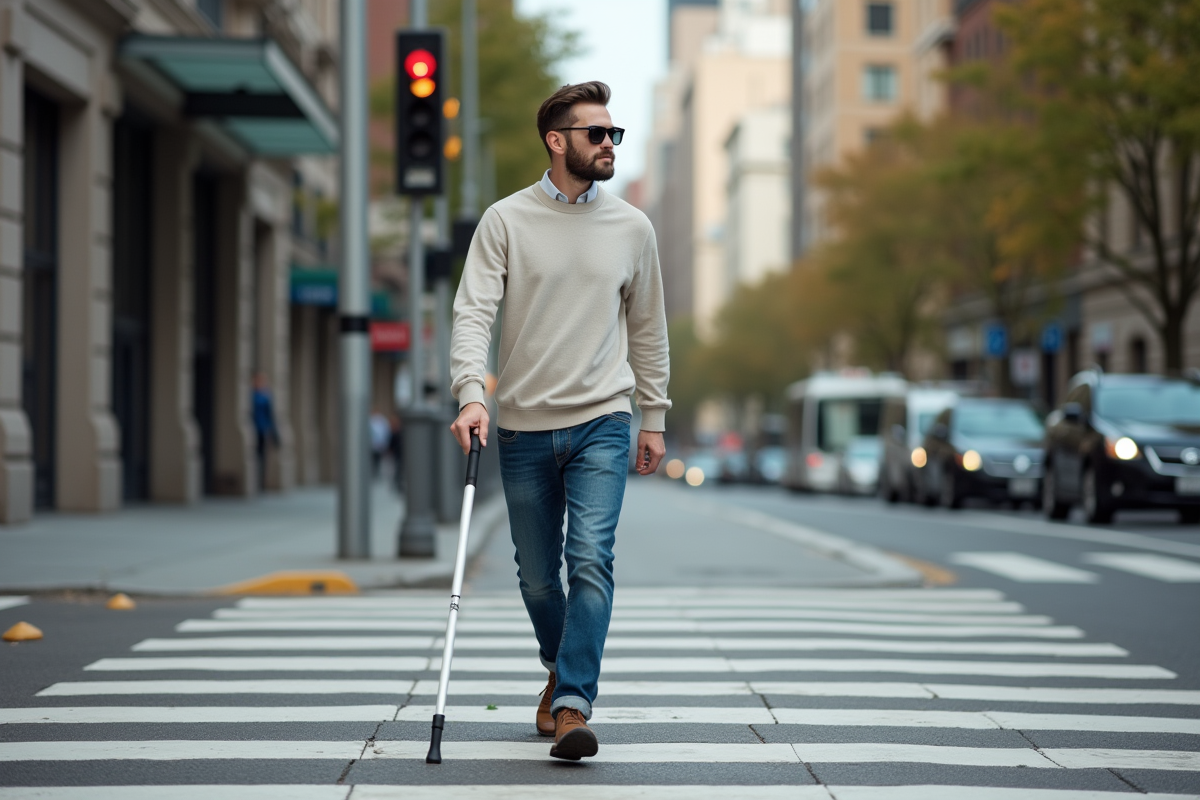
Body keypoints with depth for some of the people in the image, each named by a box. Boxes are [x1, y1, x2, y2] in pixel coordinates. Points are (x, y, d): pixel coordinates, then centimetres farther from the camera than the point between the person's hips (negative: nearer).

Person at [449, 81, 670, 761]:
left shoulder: (632, 227, 6)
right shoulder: (505, 221, 0)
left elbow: (648, 328, 15)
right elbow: (473, 311, -7)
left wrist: (655, 417, 13)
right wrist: (472, 393, -23)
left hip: (601, 422, 0)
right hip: (523, 426, 0)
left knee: (591, 560, -16)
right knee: (538, 576, 10)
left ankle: (573, 706, -17)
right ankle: (563, 671, 36)